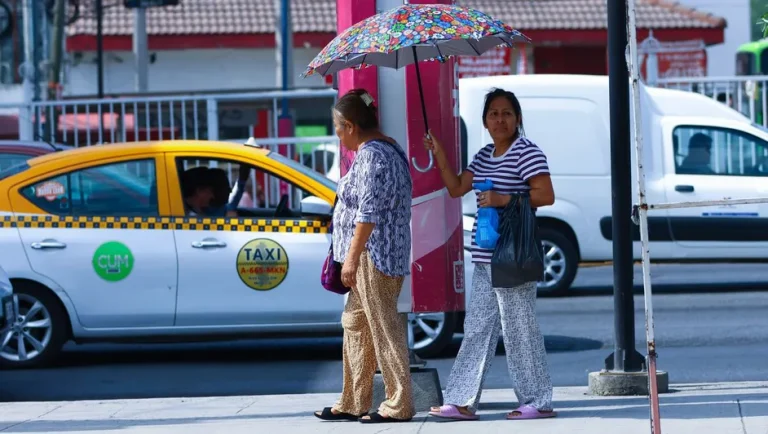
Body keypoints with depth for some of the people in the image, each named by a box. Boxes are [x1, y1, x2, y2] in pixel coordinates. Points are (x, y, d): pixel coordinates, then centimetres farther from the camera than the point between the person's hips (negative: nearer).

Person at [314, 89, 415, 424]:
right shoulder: (386, 149, 16)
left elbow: (368, 213, -22)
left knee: (384, 327, -6)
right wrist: (353, 257, 25)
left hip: (374, 255, -11)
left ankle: (399, 406, -3)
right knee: (355, 323, 14)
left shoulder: (371, 155, -17)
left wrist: (351, 257, -20)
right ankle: (353, 403, 18)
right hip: (378, 256, 11)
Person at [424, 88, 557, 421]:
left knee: (519, 328, -4)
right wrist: (439, 154, 8)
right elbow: (456, 188, 18)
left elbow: (546, 195, -16)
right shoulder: (484, 156, 17)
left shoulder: (526, 152, -9)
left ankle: (538, 402, 3)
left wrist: (503, 199, -20)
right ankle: (462, 401, 12)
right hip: (486, 257, 9)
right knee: (477, 329, 9)